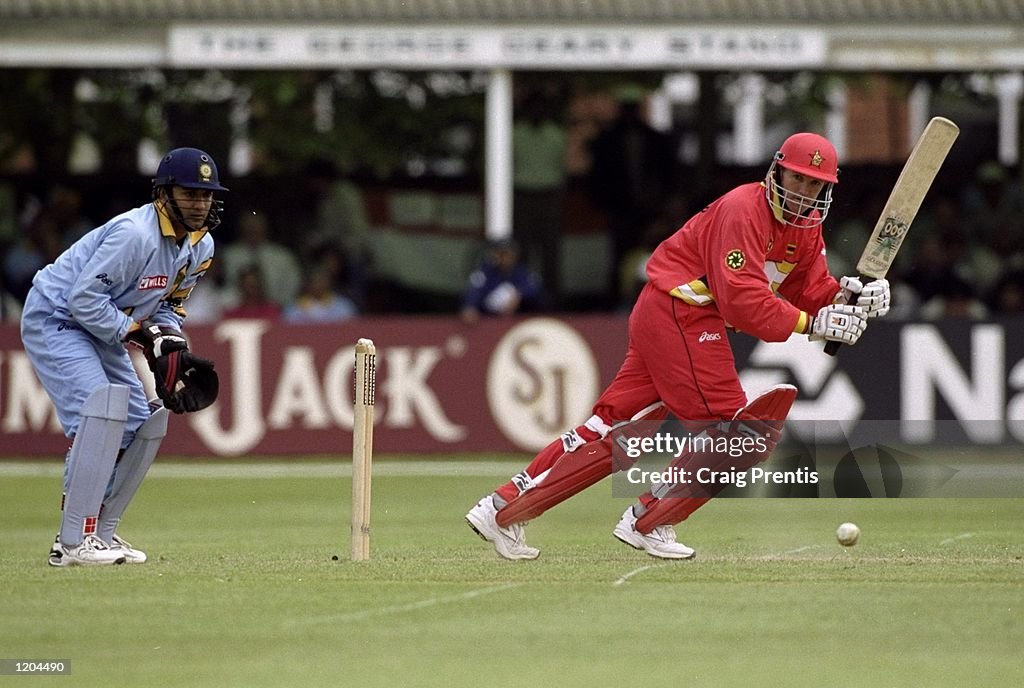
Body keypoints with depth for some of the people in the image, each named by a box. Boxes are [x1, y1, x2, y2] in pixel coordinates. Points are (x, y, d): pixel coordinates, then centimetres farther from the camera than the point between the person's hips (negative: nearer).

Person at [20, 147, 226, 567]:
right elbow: (83, 299, -28)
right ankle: (73, 542, -26)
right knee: (101, 410, -25)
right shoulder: (135, 233, -28)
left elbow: (169, 305, 12)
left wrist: (172, 348, -8)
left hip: (102, 329, 10)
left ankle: (100, 532, 15)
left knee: (143, 426, 5)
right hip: (55, 319, -10)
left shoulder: (200, 246, 0)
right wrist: (142, 336, -26)